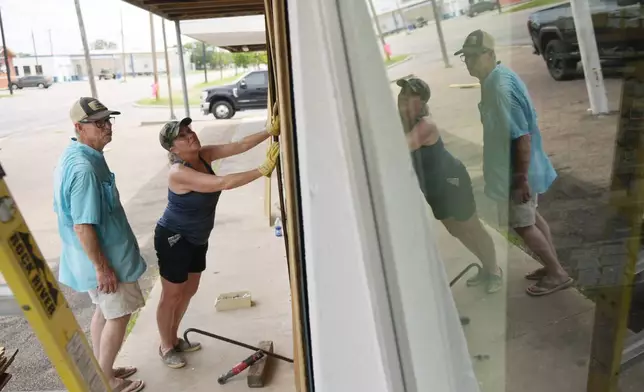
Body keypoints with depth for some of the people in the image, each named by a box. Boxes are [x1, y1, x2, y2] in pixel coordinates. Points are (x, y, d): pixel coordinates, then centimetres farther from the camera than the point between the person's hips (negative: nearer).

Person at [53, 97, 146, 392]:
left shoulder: (74, 157, 5)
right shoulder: (84, 168, -29)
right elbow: (83, 226, -29)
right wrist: (102, 267, -22)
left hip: (88, 256, 10)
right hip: (104, 257, -10)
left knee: (104, 311, 22)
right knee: (119, 314, 6)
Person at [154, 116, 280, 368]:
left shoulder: (203, 155, -7)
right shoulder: (179, 173, -31)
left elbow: (240, 146, -13)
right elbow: (223, 183, -40)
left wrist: (270, 131, -25)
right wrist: (263, 170, -41)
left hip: (197, 238, 9)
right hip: (173, 239, -8)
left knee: (189, 290, 20)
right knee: (172, 295, 7)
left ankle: (174, 338, 39)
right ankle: (165, 347, 28)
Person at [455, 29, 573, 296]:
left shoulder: (501, 88, -26)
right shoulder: (497, 78, 5)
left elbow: (523, 136, -27)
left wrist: (522, 178, -25)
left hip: (516, 169, -10)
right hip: (512, 165, 10)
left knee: (521, 224, 3)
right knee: (531, 217, 21)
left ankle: (558, 274, 18)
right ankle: (553, 266, 35)